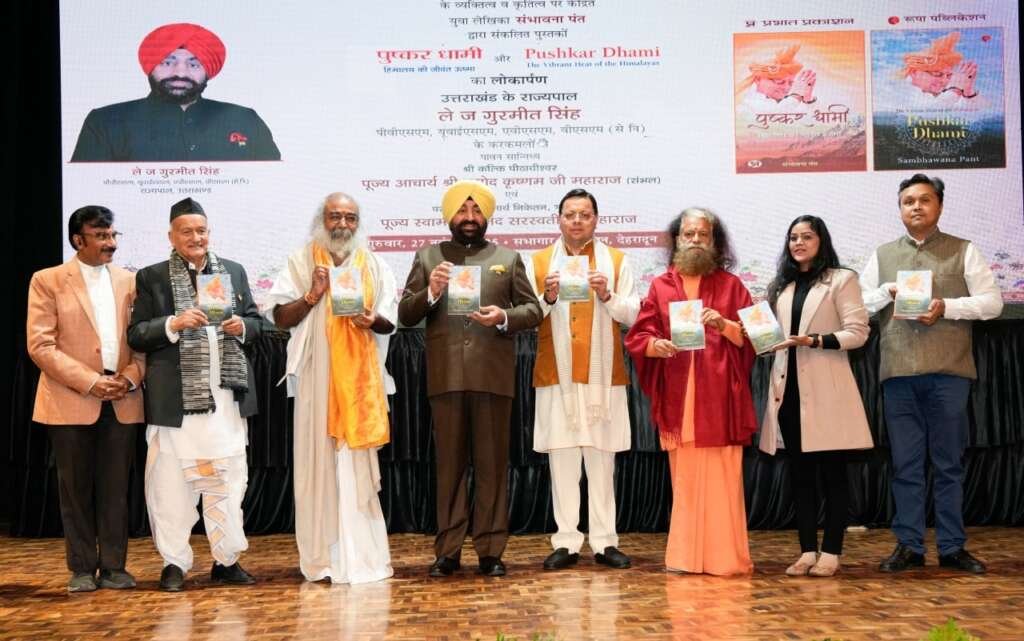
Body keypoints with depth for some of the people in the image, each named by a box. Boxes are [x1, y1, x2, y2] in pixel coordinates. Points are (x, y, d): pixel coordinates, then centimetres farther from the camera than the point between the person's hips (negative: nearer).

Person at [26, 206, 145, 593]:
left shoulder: (129, 281, 11)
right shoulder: (47, 281, 0)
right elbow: (39, 345, -7)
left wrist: (131, 376, -8)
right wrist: (90, 382, -14)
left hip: (122, 401, 3)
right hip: (71, 401, -3)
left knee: (116, 488, 6)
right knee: (76, 489, 5)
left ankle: (113, 567, 15)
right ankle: (82, 570, 15)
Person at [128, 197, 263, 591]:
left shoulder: (234, 271, 12)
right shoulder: (151, 277, 2)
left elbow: (255, 321, 16)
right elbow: (136, 335, -2)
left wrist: (241, 326, -5)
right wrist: (174, 324, -17)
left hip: (226, 394, 3)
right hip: (176, 397, -3)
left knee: (228, 477, 7)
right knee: (172, 481, 1)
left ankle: (227, 560, 16)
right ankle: (174, 563, 12)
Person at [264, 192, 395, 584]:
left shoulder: (374, 266, 11)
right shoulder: (301, 262, 7)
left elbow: (390, 322, 10)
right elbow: (281, 318, 2)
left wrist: (373, 321, -11)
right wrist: (312, 295, -12)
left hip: (361, 376, 1)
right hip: (317, 376, -1)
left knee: (358, 463, 0)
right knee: (318, 460, -1)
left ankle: (359, 557, 5)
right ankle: (321, 557, 5)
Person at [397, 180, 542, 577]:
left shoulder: (509, 258, 14)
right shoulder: (427, 257, 14)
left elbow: (533, 310, 9)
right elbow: (405, 315, 8)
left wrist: (504, 317, -11)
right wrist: (430, 292, -11)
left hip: (494, 376, 0)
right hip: (446, 376, 0)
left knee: (493, 465, 2)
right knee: (449, 465, 4)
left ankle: (490, 550, 9)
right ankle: (448, 551, 10)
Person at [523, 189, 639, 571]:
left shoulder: (617, 261, 10)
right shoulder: (538, 262, 9)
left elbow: (634, 314, 3)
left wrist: (608, 296, -14)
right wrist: (548, 299, -16)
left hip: (604, 377, 0)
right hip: (556, 377, 0)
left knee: (602, 461, 2)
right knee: (561, 461, -1)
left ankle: (604, 542, 8)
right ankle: (566, 543, 4)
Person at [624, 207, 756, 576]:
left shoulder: (731, 285, 9)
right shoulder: (660, 287, 11)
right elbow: (637, 337, 5)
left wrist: (724, 325, -15)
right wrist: (657, 345, -16)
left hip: (719, 397, -1)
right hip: (677, 398, 1)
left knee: (722, 478, -3)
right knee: (684, 479, 3)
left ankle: (726, 558, 3)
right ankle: (686, 556, 11)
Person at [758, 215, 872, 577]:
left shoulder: (841, 280, 1)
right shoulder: (781, 286, 19)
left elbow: (858, 332, -8)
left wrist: (814, 340, -18)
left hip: (825, 390, -5)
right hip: (789, 388, 5)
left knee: (832, 472, 0)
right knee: (799, 472, 7)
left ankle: (831, 552, 4)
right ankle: (807, 551, 12)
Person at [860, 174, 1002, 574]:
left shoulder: (964, 251, 9)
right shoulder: (882, 255, 16)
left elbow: (992, 302, 2)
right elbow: (858, 303, 13)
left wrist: (946, 307, -12)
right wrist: (887, 292, -6)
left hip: (948, 372, -2)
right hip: (899, 373, 2)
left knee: (948, 464, 3)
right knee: (905, 464, 4)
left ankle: (952, 547, 11)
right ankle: (908, 545, 11)